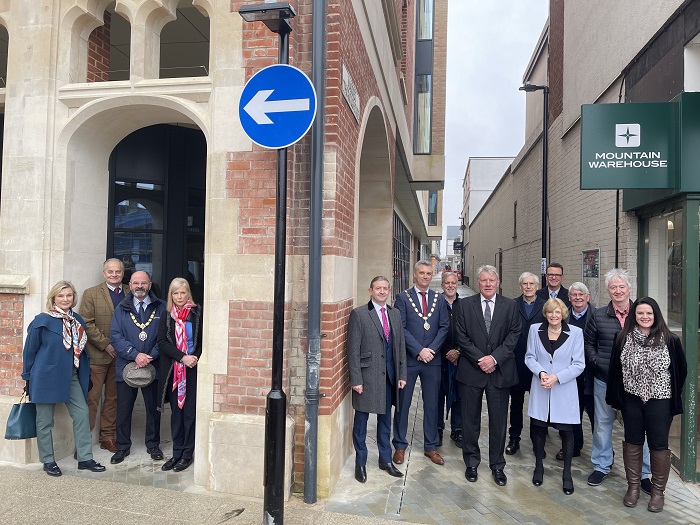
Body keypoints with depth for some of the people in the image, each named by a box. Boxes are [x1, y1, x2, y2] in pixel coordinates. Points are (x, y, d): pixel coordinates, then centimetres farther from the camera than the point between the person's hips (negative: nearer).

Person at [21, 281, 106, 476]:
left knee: (82, 414, 1)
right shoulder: (42, 321, -10)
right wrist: (28, 377, 0)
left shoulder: (77, 320, 6)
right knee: (45, 420, 7)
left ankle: (85, 458, 11)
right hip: (46, 377, -5)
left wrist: (85, 372, 10)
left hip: (71, 377, 5)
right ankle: (48, 461, 23)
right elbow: (30, 351, -4)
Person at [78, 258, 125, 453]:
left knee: (113, 397, 11)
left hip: (120, 355, 4)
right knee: (92, 398, -1)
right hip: (97, 355, -4)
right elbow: (86, 323, -8)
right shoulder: (91, 294, -1)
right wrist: (106, 344, -13)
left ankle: (107, 436, 21)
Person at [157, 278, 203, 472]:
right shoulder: (166, 314, 5)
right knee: (175, 412, 11)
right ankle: (177, 453, 21)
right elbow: (162, 342, -2)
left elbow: (204, 341, 0)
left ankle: (187, 454, 14)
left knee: (190, 412, 2)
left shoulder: (197, 313, -2)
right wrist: (182, 357, -13)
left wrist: (195, 358, -16)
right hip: (172, 370, 3)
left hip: (192, 369, -3)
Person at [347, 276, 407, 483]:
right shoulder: (359, 314, -8)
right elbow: (353, 350, -10)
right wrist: (355, 379, -13)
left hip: (389, 376, 5)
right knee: (361, 419, 8)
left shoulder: (395, 314, 9)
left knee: (385, 419, 17)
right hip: (367, 376, -5)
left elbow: (401, 346, 12)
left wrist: (402, 374, 8)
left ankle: (385, 459, 32)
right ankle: (360, 463, 23)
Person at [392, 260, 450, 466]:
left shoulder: (439, 299, 7)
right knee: (403, 403, 7)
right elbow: (401, 328, -9)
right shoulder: (403, 297, -3)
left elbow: (444, 326, 3)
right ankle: (400, 446, 22)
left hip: (432, 359, 3)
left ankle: (430, 446, 25)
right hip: (408, 359, -3)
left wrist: (431, 349, -10)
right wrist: (419, 350, -14)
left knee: (432, 404, 11)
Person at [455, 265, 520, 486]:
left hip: (500, 371, 1)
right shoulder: (465, 304, 1)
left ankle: (497, 465, 24)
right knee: (470, 420, 9)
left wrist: (494, 358, -13)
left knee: (499, 420, 9)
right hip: (471, 370, 0)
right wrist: (480, 359, -12)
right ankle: (471, 462, 26)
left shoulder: (510, 305, 3)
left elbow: (513, 335, -2)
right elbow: (462, 337, -3)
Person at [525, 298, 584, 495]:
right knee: (538, 427, 10)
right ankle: (539, 466, 31)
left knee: (566, 430, 5)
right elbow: (530, 357, 4)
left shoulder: (575, 332, -5)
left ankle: (567, 474, 22)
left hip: (565, 391, -1)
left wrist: (557, 377, -15)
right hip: (540, 390, 2)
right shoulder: (535, 330, 1)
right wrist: (541, 372, -14)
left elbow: (579, 364, -5)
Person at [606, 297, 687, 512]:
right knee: (632, 442, 12)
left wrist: (673, 396, 5)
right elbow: (615, 368, 2)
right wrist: (615, 396, 2)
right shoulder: (623, 338, -5)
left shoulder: (670, 340, -9)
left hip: (659, 401, -2)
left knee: (658, 445, 8)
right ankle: (633, 486, 26)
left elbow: (681, 370, 1)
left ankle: (658, 491, 25)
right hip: (631, 400, 2)